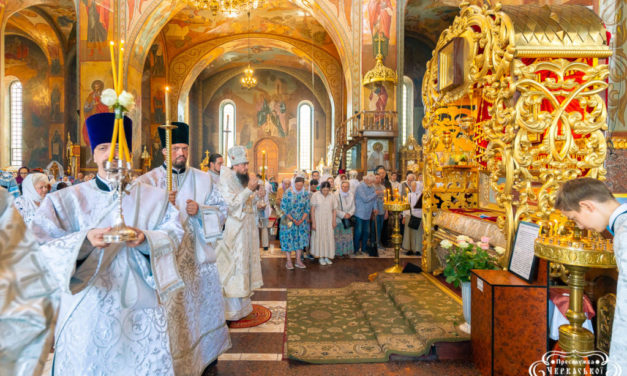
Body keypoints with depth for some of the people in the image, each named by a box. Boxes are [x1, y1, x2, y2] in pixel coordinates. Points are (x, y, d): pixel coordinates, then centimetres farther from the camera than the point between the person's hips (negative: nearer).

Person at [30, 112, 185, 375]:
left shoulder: (153, 198, 4)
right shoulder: (67, 200, 1)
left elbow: (173, 233, -3)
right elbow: (42, 244, -8)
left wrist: (145, 239, -23)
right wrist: (86, 240, -27)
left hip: (140, 308, 1)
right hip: (87, 311, 0)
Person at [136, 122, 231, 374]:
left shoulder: (203, 179, 7)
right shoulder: (148, 181, 0)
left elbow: (222, 209, 6)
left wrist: (200, 210, -12)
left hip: (199, 255, 3)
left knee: (205, 305, 14)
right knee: (172, 313, 2)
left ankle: (208, 354, 33)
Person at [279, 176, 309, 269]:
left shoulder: (305, 194, -1)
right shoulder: (287, 193, -11)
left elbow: (307, 208, 2)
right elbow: (283, 207, -11)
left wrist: (302, 220, -9)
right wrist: (292, 219, -12)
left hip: (301, 221, 3)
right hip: (288, 221, -3)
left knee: (300, 239, 5)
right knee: (288, 239, -2)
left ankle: (298, 260, 12)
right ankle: (289, 261, 4)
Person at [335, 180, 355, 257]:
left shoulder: (351, 195, 4)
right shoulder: (336, 195, -12)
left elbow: (353, 207, 9)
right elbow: (335, 209, -13)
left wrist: (349, 214, -9)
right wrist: (343, 215, -14)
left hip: (347, 219, 5)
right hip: (338, 219, -5)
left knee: (347, 235, 7)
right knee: (338, 236, -2)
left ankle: (346, 251, 16)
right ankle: (338, 252, 6)